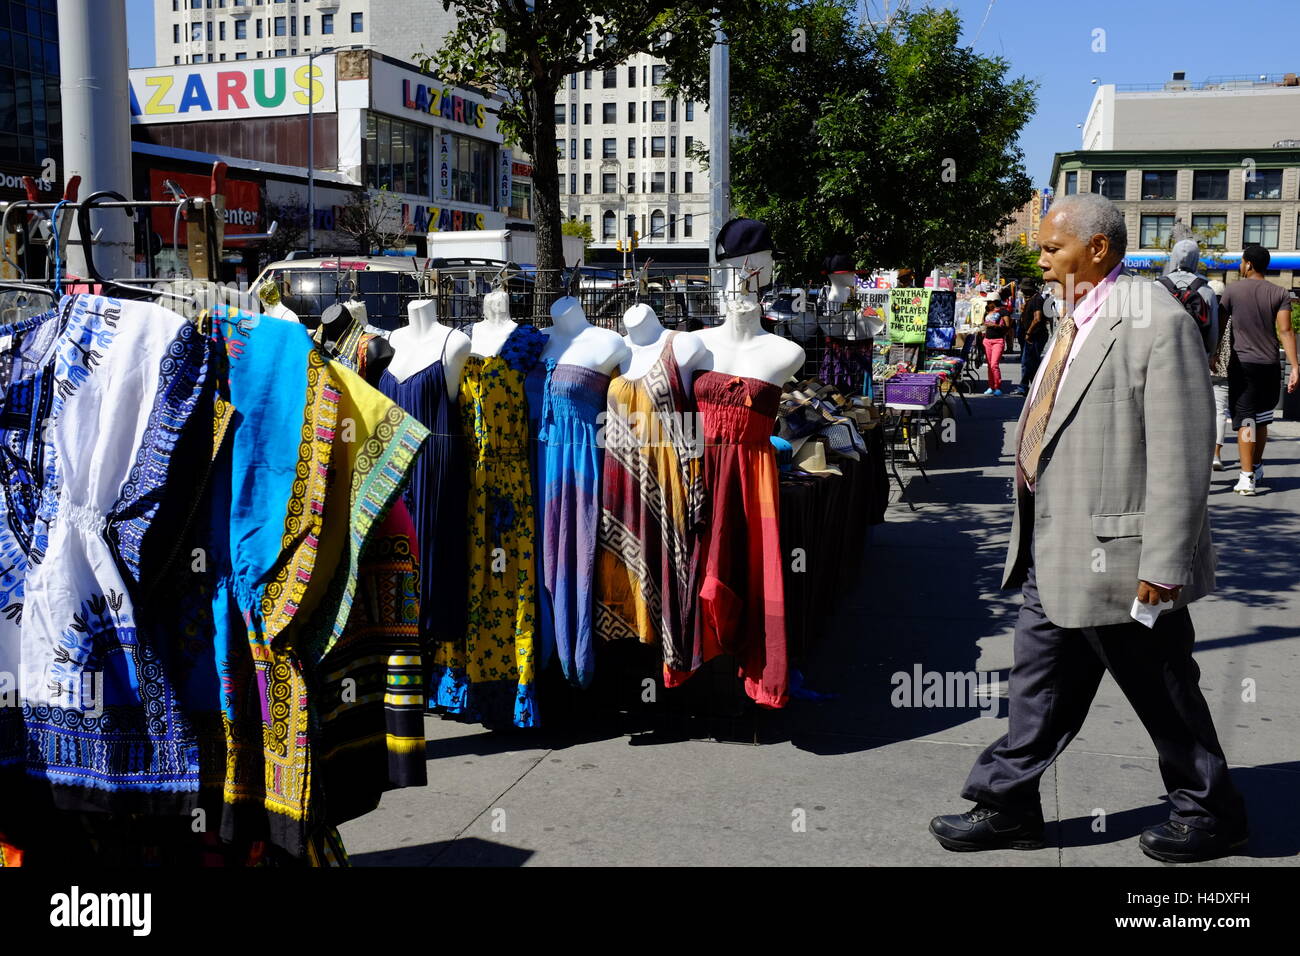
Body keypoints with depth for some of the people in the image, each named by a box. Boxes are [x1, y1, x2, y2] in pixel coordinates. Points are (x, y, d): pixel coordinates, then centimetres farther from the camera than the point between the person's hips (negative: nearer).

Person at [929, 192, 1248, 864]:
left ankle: (1211, 813, 31)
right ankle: (1008, 806, 29)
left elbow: (1180, 455, -21)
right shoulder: (1075, 319, 11)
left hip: (1114, 555, -8)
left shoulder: (1155, 323, -18)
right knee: (1039, 687, 17)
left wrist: (1163, 563, -21)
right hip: (1052, 553, 9)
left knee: (1162, 693, 10)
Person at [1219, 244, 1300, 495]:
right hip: (1270, 366, 3)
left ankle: (1247, 477, -15)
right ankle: (1257, 470, 33)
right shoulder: (1280, 294, 3)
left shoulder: (1232, 291, -1)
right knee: (1262, 418, 17)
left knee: (1245, 419, -6)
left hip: (1242, 364, -3)